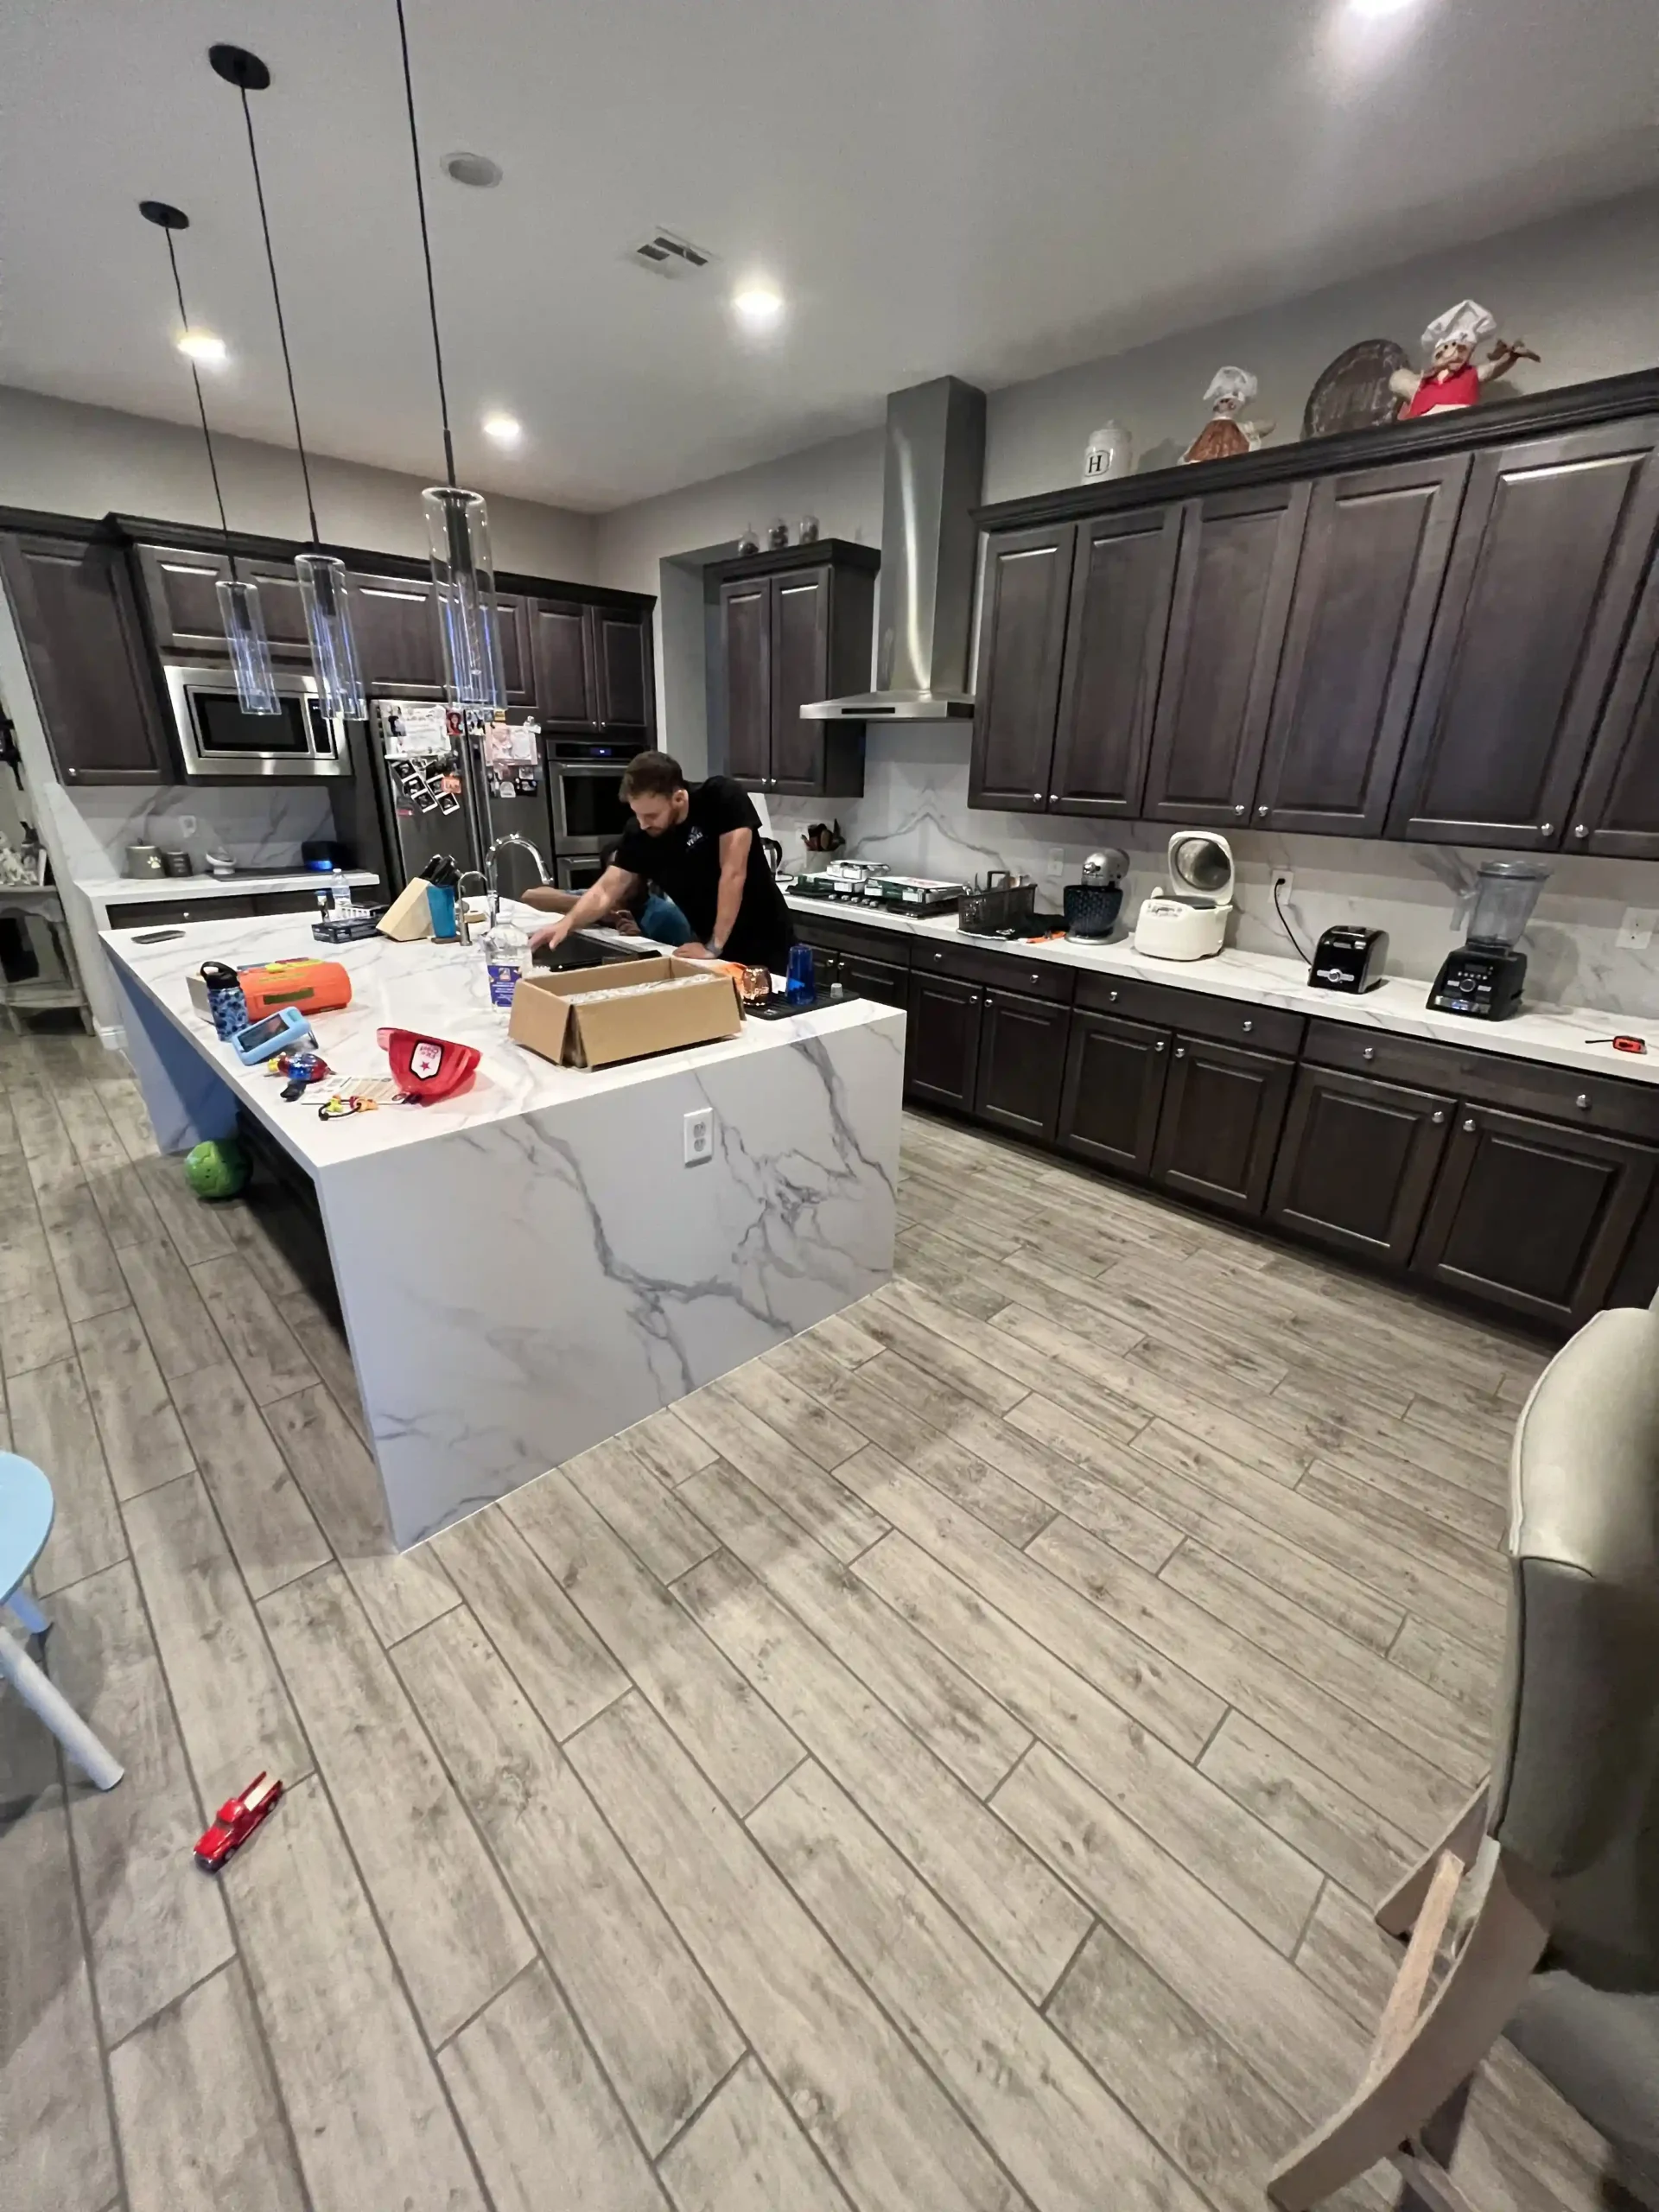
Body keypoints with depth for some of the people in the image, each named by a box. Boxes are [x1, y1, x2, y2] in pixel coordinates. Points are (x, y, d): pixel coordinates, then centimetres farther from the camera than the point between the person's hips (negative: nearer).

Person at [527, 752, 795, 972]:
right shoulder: (639, 836, -8)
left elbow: (733, 874, -24)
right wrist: (568, 922, -28)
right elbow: (606, 890, -9)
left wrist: (713, 947, -25)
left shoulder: (722, 798, -20)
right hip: (711, 948, 4)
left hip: (763, 946, -4)